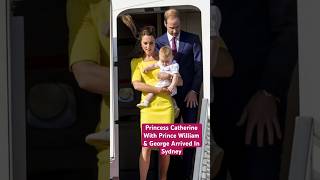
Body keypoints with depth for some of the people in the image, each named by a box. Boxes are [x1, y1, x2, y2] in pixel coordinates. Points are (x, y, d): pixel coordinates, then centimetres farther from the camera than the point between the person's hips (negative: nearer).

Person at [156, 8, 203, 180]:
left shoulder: (192, 39, 1)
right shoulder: (159, 42, 3)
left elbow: (199, 66, -2)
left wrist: (194, 90, -9)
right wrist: (162, 74, -20)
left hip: (189, 94, 0)